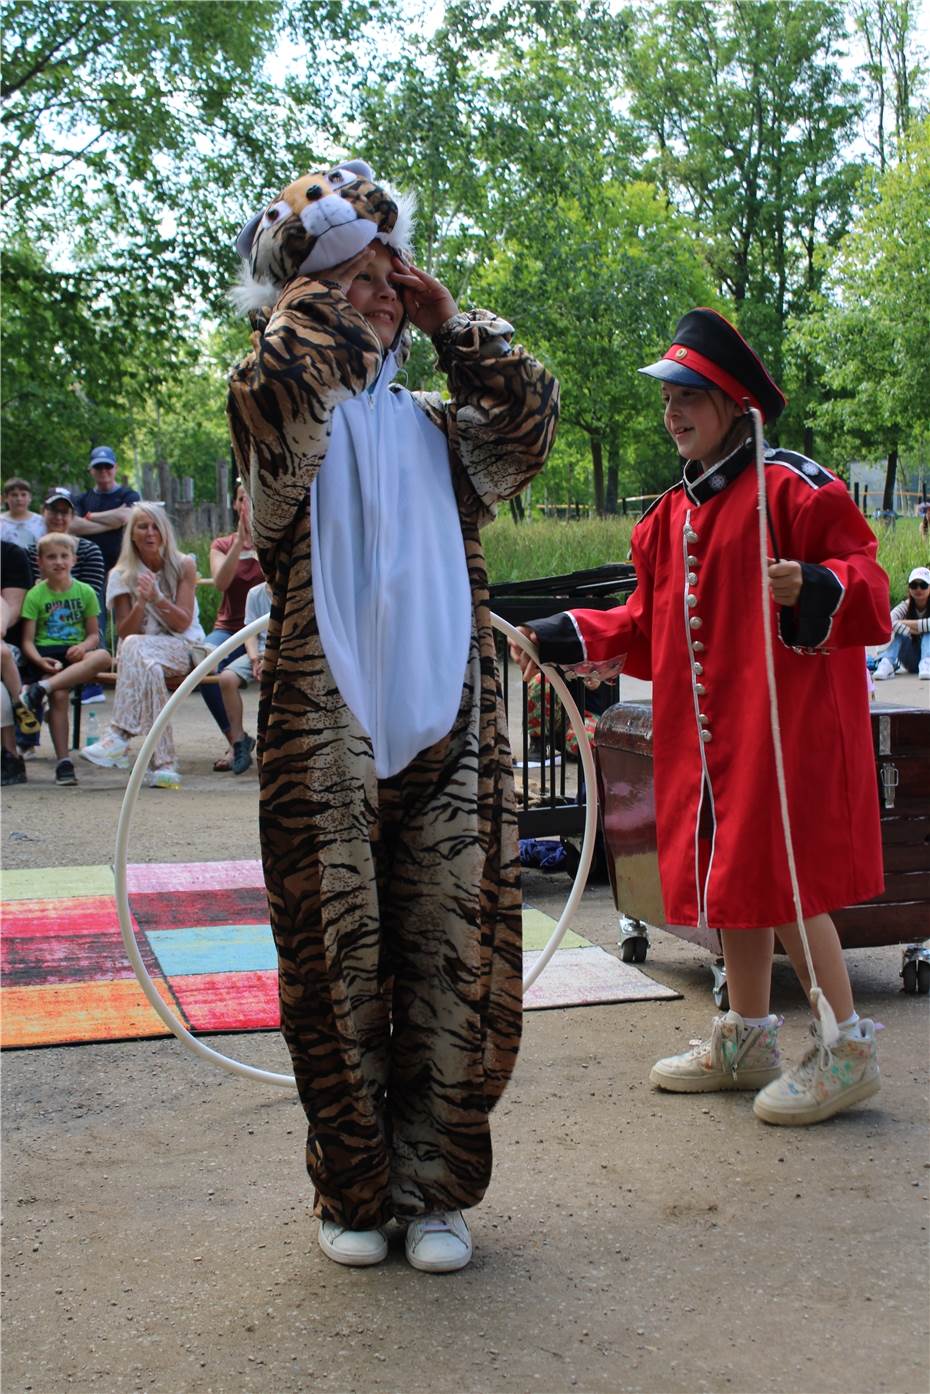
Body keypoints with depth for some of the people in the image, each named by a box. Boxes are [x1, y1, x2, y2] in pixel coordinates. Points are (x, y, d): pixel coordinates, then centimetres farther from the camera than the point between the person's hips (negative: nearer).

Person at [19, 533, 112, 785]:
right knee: (59, 695, -32)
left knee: (103, 657, -33)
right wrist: (39, 660, -20)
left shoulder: (85, 592, 10)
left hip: (75, 653, 2)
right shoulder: (35, 595, 4)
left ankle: (41, 689, -37)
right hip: (46, 655, -2)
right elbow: (28, 640, 0)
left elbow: (94, 634, 10)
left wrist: (83, 647, -14)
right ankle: (63, 762, -27)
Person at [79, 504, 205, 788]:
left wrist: (156, 596, -22)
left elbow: (183, 623, -6)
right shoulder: (122, 575, 3)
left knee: (135, 648, -35)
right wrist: (141, 602, -22)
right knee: (150, 669, -38)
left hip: (184, 648, -1)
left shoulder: (183, 566, 0)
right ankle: (163, 763, -44)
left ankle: (119, 734, -43)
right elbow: (124, 633, -4)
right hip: (143, 653, 1)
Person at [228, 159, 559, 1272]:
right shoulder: (286, 424, 4)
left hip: (449, 731, 4)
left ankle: (434, 1189, 18)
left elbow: (528, 430, 2)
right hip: (325, 733, -4)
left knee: (453, 960, 4)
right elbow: (271, 403, -19)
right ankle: (350, 1194, 18)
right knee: (341, 964, 2)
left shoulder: (436, 428, 17)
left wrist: (453, 323, 5)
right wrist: (312, 304, -3)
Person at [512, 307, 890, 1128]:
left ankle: (848, 1048, 8)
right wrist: (557, 639, 15)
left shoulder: (791, 488, -9)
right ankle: (748, 1041, 26)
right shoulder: (672, 515, 15)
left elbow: (866, 582, -14)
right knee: (730, 875, 13)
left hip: (785, 723, -8)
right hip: (707, 733, 8)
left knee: (780, 881, -6)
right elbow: (650, 626, 19)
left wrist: (813, 587, -34)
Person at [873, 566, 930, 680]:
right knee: (900, 630, -23)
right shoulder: (906, 606, -7)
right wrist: (909, 630, -40)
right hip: (911, 662, 1)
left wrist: (909, 623, -29)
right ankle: (887, 664, -40)